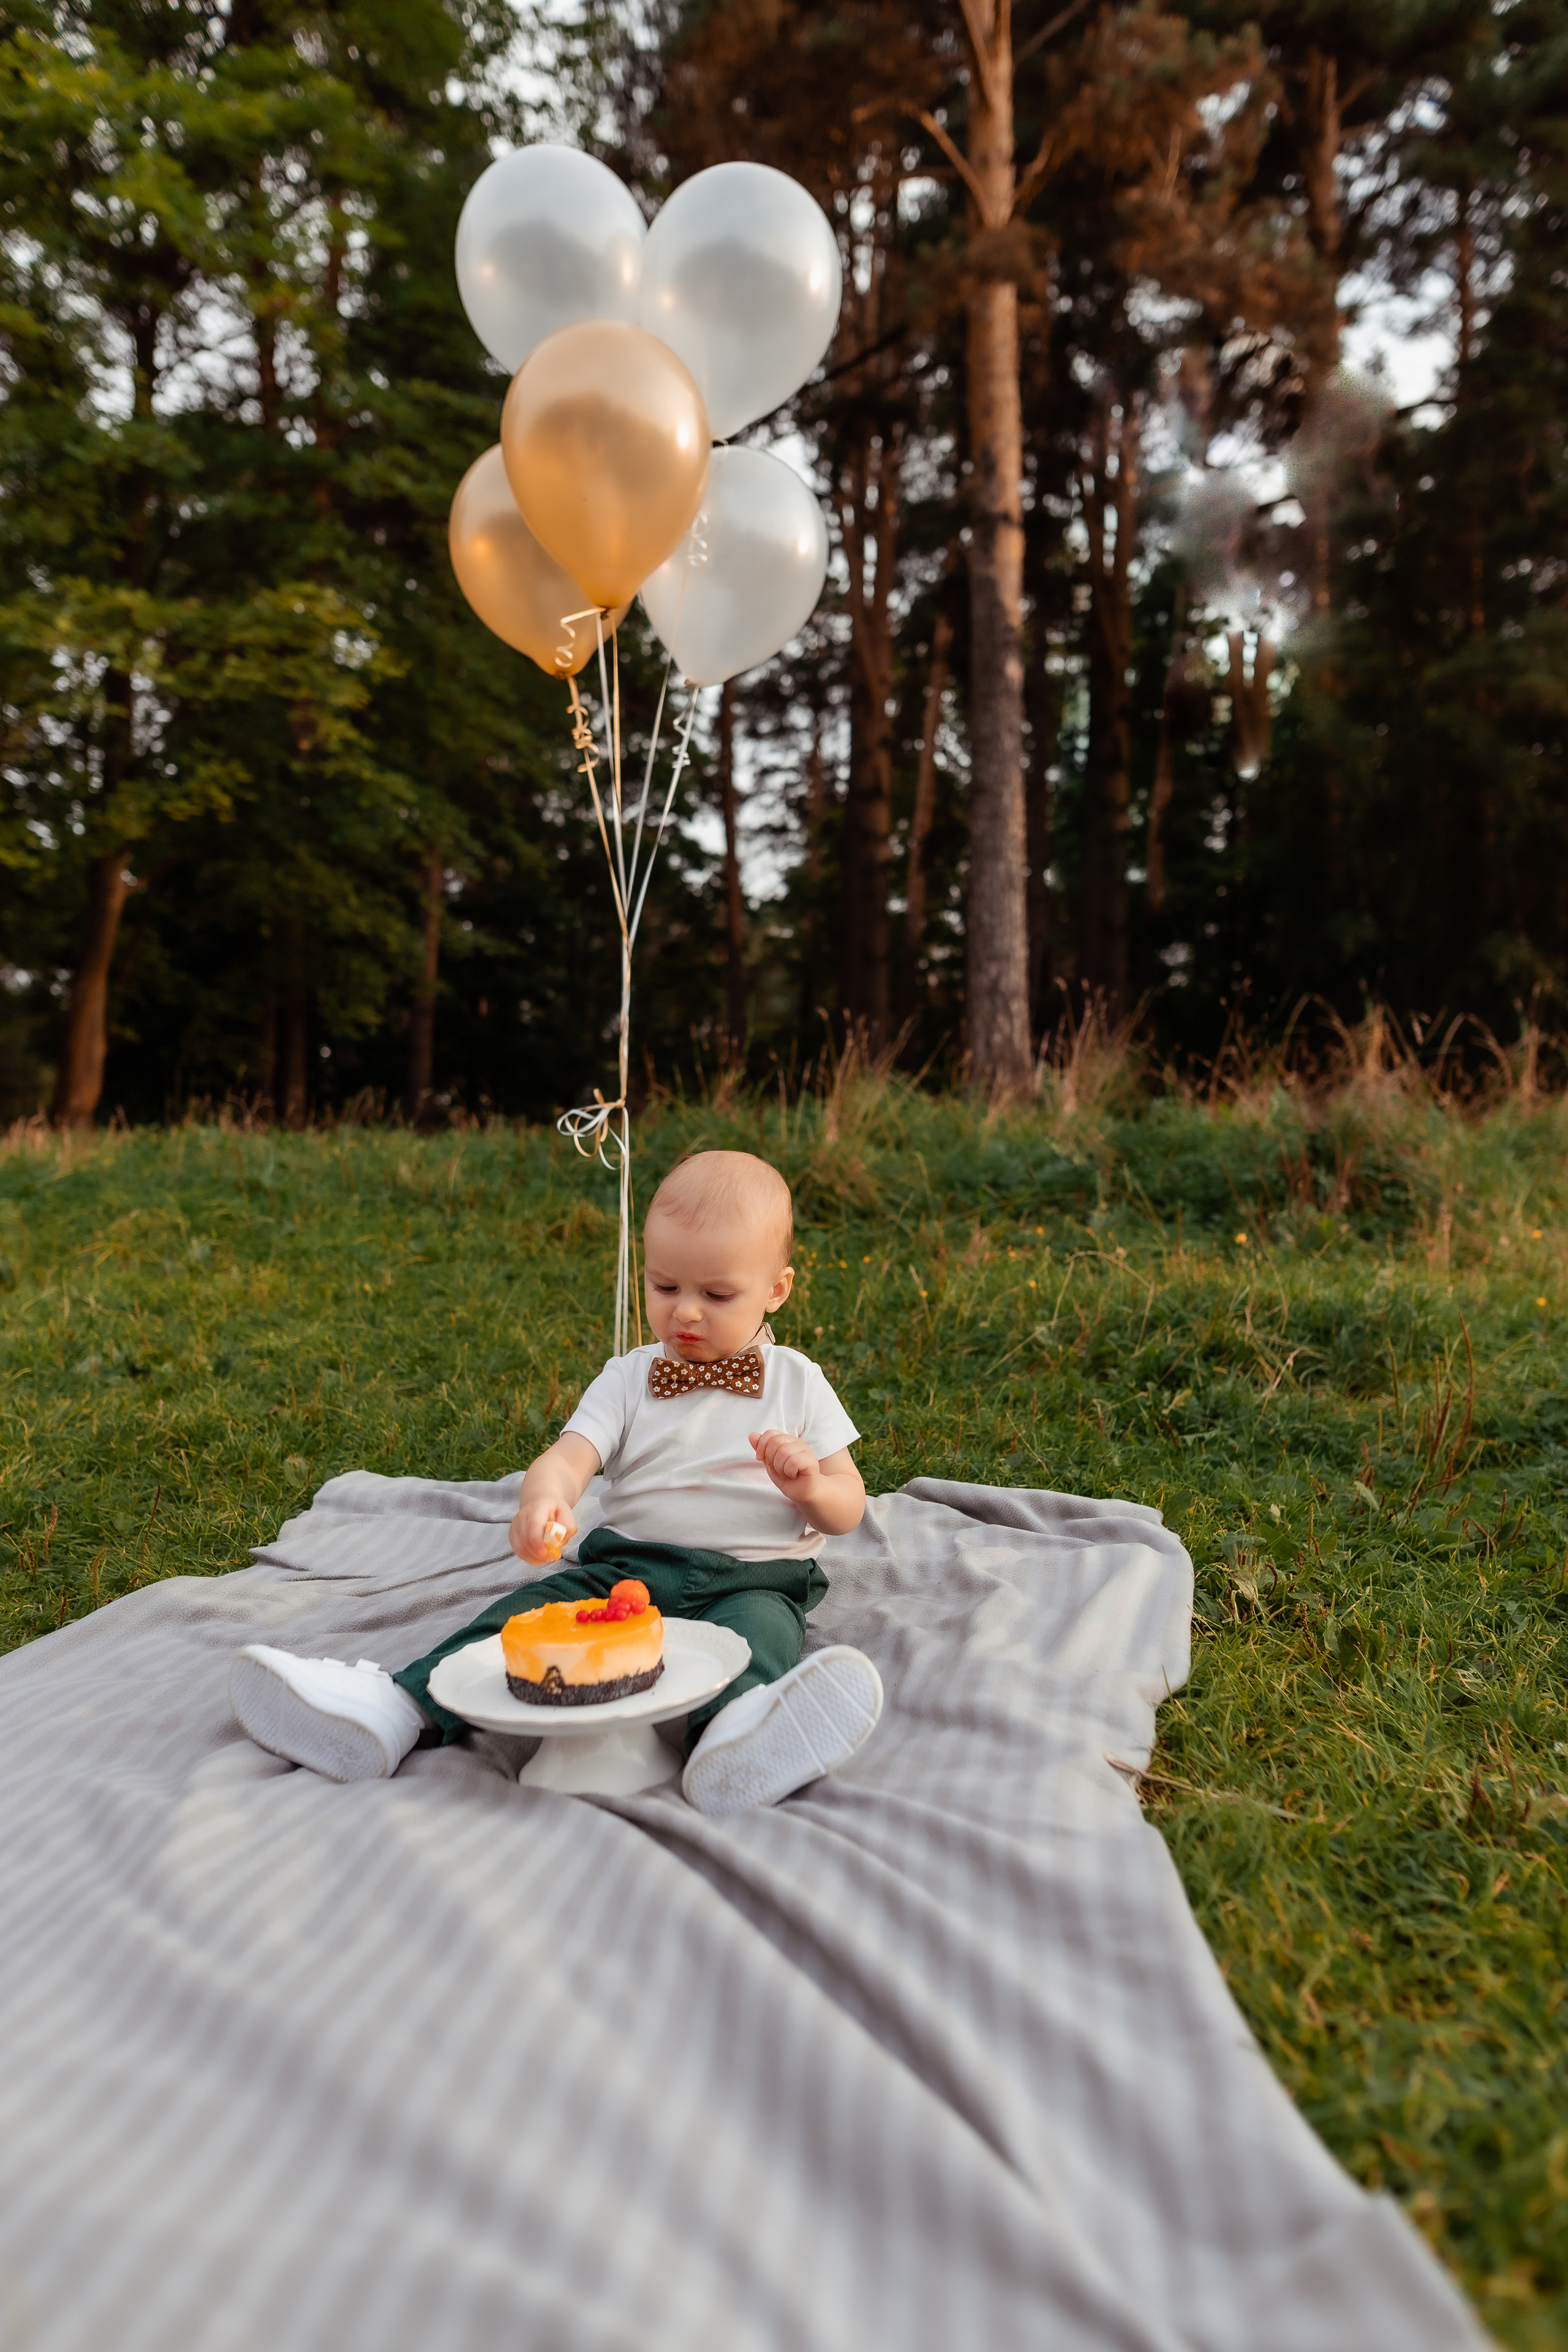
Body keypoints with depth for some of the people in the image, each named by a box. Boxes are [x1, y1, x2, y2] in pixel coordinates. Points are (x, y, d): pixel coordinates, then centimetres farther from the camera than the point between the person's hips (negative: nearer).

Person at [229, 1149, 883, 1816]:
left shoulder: (797, 1382, 6)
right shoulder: (629, 1378, 8)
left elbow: (849, 1510, 8)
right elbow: (569, 1457, -7)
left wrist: (810, 1488, -16)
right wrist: (543, 1500, -31)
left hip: (753, 1579, -2)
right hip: (628, 1565, 3)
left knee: (762, 1625, -35)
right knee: (536, 1607, -22)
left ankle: (733, 1733, -64)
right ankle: (403, 1706, -35)